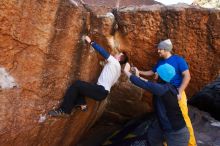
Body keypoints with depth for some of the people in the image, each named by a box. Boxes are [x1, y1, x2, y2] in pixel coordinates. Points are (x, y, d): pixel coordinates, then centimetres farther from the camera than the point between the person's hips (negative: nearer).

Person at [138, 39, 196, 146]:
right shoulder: (160, 62, 8)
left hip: (177, 93, -5)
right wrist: (139, 72, 10)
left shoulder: (178, 59, -9)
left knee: (183, 118, -2)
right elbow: (152, 72, 22)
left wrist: (179, 92, -22)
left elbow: (187, 76, -15)